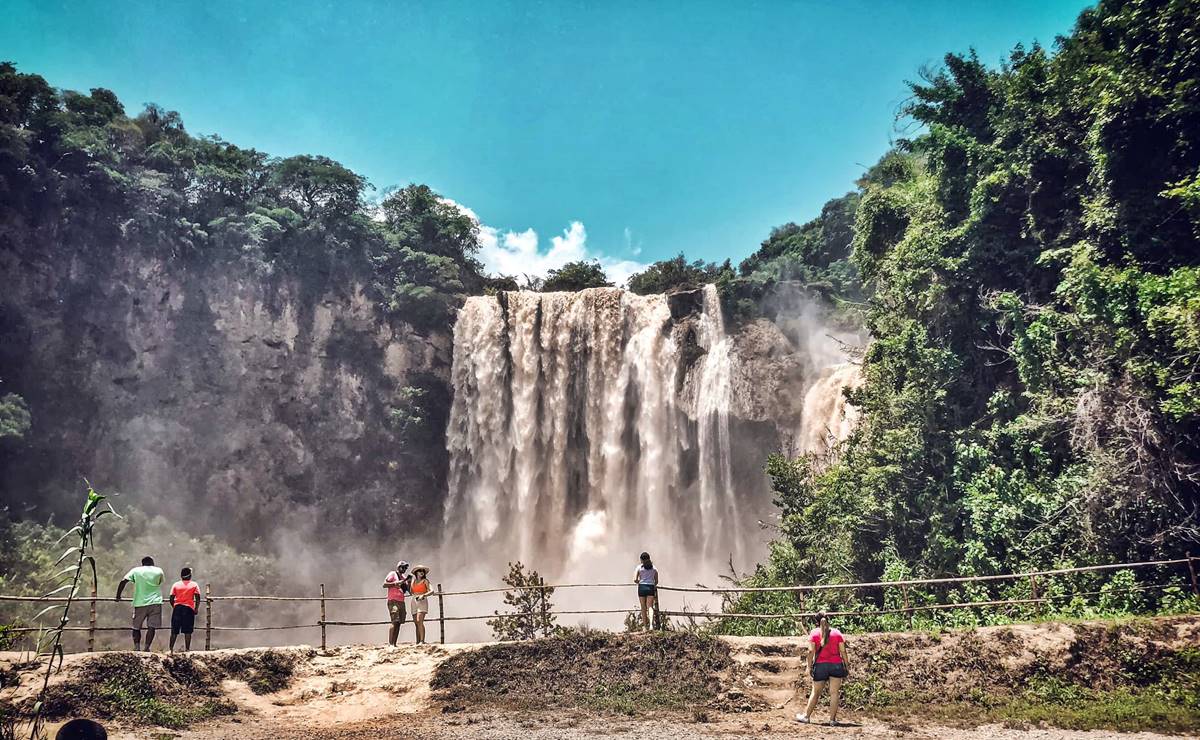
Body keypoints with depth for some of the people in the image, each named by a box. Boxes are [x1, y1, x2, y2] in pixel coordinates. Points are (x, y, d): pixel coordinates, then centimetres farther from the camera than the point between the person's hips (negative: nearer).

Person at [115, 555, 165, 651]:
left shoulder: (136, 570, 5)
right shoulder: (158, 571, 7)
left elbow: (123, 581, -4)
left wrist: (118, 596, 3)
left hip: (140, 603, 0)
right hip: (155, 602, 0)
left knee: (136, 627, 12)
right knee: (151, 627, -1)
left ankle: (137, 647, 1)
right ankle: (147, 647, -10)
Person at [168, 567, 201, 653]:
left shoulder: (176, 584, 6)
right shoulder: (194, 585, 3)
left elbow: (171, 599, 2)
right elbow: (198, 598, -5)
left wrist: (174, 606, 16)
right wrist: (196, 609, 2)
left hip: (177, 608, 2)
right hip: (189, 608, -1)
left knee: (174, 631, 7)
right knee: (187, 631, 0)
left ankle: (171, 649, 4)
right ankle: (187, 649, -4)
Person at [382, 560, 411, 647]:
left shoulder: (404, 577, 20)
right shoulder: (392, 574, 1)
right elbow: (384, 585, -10)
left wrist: (409, 581, 3)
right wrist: (396, 583, -16)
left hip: (401, 602, 7)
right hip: (393, 601, -7)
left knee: (399, 623, 2)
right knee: (394, 622, -16)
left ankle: (394, 643, 3)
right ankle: (390, 643, -19)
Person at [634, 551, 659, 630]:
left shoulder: (639, 567, 0)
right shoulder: (654, 568, 7)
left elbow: (635, 580, -6)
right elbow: (656, 581, 9)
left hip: (642, 587, -1)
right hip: (651, 588, 1)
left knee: (643, 608, 10)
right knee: (650, 607, -2)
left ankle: (645, 626, 15)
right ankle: (651, 623, -24)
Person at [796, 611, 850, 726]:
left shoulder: (814, 633, 2)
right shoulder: (836, 632, 5)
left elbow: (811, 651, -5)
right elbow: (843, 651, 1)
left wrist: (809, 666, -1)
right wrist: (847, 665, 8)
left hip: (820, 665, 0)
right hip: (836, 665, 0)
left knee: (815, 693, 9)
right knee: (834, 692, 4)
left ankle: (806, 716, 15)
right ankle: (832, 719, 3)